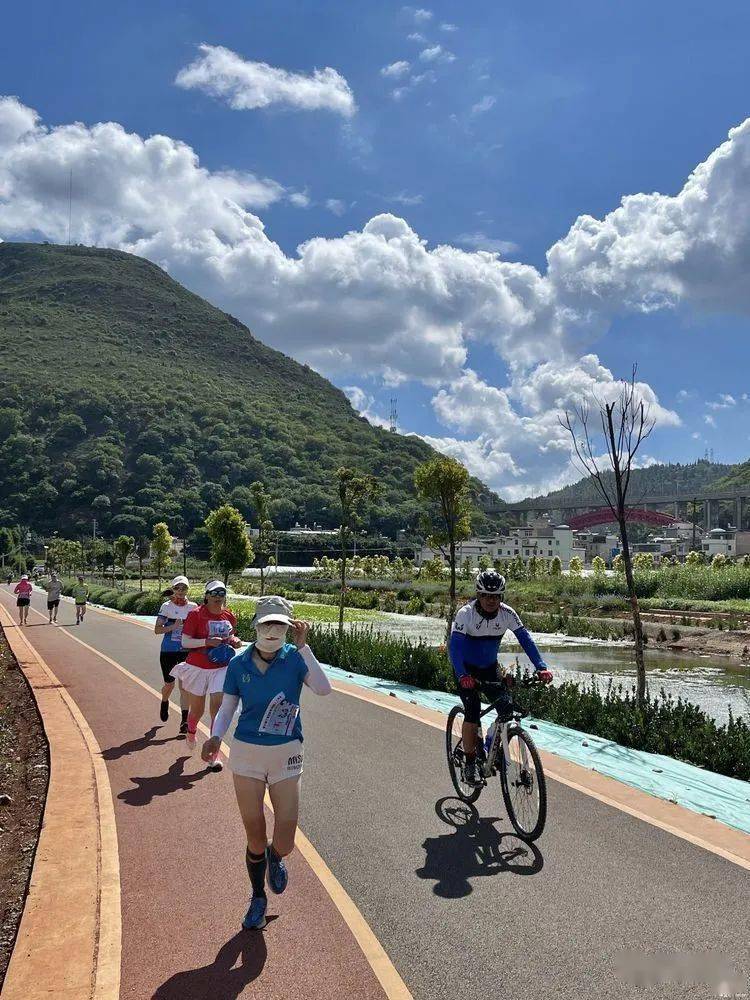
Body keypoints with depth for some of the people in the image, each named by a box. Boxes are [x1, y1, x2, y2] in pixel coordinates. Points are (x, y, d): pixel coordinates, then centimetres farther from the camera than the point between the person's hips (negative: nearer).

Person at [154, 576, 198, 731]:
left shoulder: (193, 607, 2)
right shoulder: (166, 606, -4)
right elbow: (157, 629, -7)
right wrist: (173, 627, -22)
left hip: (186, 651, 1)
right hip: (168, 651, -1)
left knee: (184, 686, -2)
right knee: (169, 684, 10)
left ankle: (185, 720, 5)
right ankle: (164, 703, 44)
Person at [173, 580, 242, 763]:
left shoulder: (229, 616, 4)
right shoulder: (196, 615, -10)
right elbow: (185, 642, -12)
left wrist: (234, 641, 0)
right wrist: (207, 641, -25)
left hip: (221, 668, 2)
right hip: (198, 667, -2)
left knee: (217, 707, -10)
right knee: (197, 709, 13)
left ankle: (214, 754, 0)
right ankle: (191, 731, 49)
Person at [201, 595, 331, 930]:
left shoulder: (294, 658, -8)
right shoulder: (239, 664, -3)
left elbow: (323, 689, -23)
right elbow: (227, 707, 4)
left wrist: (303, 646, -27)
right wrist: (215, 736, -15)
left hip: (286, 753, -1)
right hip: (246, 752, 1)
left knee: (284, 844, -3)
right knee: (255, 838, 8)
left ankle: (275, 857, 36)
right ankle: (258, 898, 36)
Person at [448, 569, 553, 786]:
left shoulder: (507, 613, -15)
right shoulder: (466, 613, -26)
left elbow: (525, 639, -15)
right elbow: (454, 645, -33)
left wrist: (541, 667, -28)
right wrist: (462, 676, -47)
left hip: (490, 667, 4)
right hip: (467, 670, -4)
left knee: (508, 708, -12)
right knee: (473, 713, -18)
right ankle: (470, 764, -2)